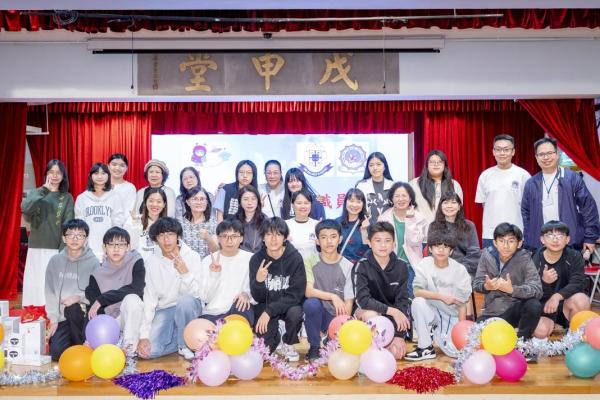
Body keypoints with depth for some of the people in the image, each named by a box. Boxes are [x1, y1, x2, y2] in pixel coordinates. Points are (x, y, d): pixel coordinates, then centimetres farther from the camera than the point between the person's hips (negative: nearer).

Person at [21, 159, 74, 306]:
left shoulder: (67, 198, 6)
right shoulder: (35, 193, 9)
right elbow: (25, 208, -13)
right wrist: (44, 190, -14)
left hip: (56, 249, -1)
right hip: (36, 249, 1)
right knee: (35, 286, 0)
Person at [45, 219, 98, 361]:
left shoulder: (93, 262, -5)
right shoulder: (55, 261, 6)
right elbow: (49, 292, 5)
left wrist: (79, 297, -21)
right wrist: (53, 318, -2)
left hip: (84, 313, -2)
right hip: (62, 318, 3)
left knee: (72, 308, -34)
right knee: (57, 353, -15)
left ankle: (81, 346, -11)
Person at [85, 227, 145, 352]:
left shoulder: (136, 262, -9)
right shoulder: (97, 273, -2)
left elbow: (136, 289, -25)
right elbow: (94, 311, -4)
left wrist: (102, 300, -22)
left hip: (133, 316, -3)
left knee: (131, 298, -34)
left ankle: (129, 347, -27)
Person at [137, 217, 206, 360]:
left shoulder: (192, 257, -9)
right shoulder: (152, 262, -2)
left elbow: (195, 294, -15)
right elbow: (149, 299, -6)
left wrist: (185, 273, -33)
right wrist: (144, 335, -15)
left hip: (190, 307, -2)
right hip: (164, 311, 2)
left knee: (185, 300, -37)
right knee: (148, 350, -22)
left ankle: (185, 343, -12)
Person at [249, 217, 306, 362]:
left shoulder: (295, 258, -17)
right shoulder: (256, 259, -12)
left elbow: (295, 295, -18)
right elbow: (258, 297, -11)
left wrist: (269, 312, -27)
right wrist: (258, 281, -33)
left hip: (289, 304, -1)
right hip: (266, 305, 1)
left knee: (295, 313, -33)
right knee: (266, 341, -18)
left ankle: (289, 344, -1)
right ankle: (274, 339, 20)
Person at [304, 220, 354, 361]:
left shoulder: (347, 266, -4)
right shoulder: (311, 261, -4)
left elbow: (348, 302, -6)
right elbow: (308, 291, -16)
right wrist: (332, 296, -27)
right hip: (318, 312, 0)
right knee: (311, 303, -33)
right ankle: (314, 346, -11)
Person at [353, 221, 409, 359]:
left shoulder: (401, 267, -9)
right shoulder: (362, 266, -17)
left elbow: (402, 301, -10)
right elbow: (362, 300, -25)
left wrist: (398, 335, -18)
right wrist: (391, 310, -32)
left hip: (393, 316, 2)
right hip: (368, 311, -2)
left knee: (397, 352, -16)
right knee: (370, 314, -36)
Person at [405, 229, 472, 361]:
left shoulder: (460, 270, -11)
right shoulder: (424, 264, -9)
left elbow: (462, 304, -8)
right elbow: (417, 291, -19)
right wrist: (442, 296, -28)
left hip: (452, 315, -1)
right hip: (432, 311, 1)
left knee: (456, 351, -23)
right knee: (418, 302, -31)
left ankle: (437, 333, 13)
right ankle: (426, 348, -16)